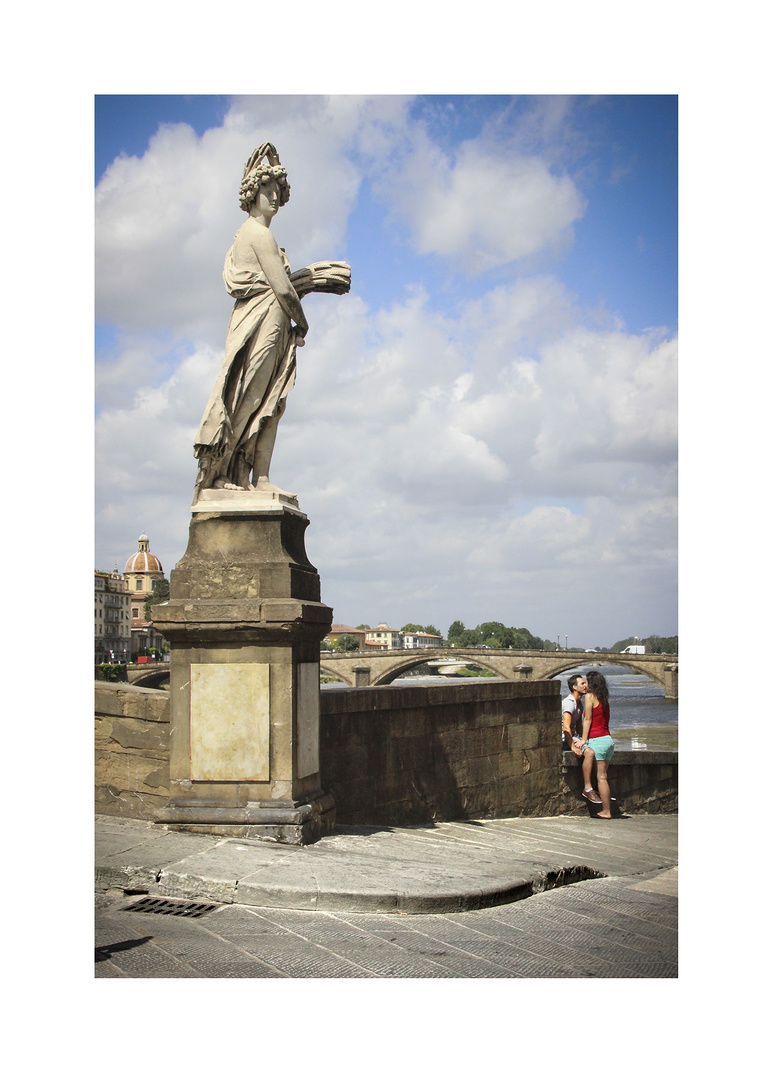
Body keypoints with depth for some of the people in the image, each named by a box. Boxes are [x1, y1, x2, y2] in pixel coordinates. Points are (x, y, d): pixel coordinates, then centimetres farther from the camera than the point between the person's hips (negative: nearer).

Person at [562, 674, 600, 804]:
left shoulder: (579, 703, 16)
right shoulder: (569, 702, -18)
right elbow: (566, 727, -27)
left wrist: (582, 739, 1)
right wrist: (573, 747, -29)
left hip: (573, 736, 10)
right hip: (564, 739, -10)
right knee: (589, 752, -28)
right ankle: (587, 789, -24)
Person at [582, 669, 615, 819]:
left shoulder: (590, 696, -6)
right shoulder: (604, 700, 16)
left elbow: (588, 719, -9)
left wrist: (584, 740, -7)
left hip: (597, 740, -7)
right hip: (608, 739, 7)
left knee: (601, 778, -4)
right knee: (603, 776, 12)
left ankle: (606, 811, -3)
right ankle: (606, 808, 13)